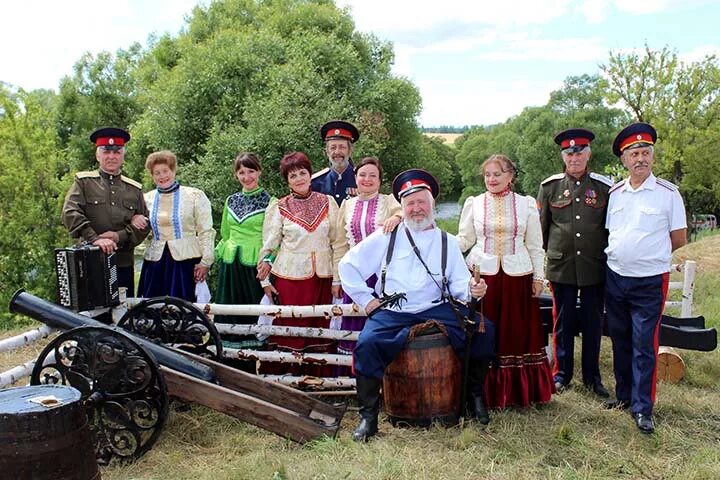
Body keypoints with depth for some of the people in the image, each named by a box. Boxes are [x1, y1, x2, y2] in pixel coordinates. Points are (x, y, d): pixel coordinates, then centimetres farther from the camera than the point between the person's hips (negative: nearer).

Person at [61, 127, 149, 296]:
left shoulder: (135, 189, 11)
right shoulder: (83, 181, 4)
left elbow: (144, 225, 7)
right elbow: (70, 213, -10)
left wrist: (120, 236, -11)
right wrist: (94, 239, -23)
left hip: (124, 264, 3)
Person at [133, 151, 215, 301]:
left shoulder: (195, 196, -1)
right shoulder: (147, 198, 10)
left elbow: (206, 232, -2)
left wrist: (205, 262, -8)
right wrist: (133, 220, -2)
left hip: (185, 261, -4)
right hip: (155, 262, 4)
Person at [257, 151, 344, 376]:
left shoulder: (327, 203, 5)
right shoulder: (279, 208, 2)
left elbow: (338, 243, 5)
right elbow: (269, 246, 6)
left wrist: (337, 278, 2)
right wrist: (265, 280, 3)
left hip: (322, 277, 2)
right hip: (290, 276, -1)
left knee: (320, 329, 4)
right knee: (290, 328, 0)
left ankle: (318, 379, 15)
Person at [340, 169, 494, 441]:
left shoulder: (447, 242, 16)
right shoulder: (386, 237, 9)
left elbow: (459, 284, 7)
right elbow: (348, 265, 9)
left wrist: (472, 289, -16)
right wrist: (367, 300, 1)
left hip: (436, 310, 2)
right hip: (391, 313, -1)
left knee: (482, 331, -20)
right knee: (367, 343, -30)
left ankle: (475, 394, 5)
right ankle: (368, 415, -12)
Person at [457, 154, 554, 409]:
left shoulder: (526, 204, 6)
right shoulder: (473, 203, 6)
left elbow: (535, 245, 8)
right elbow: (464, 239, 7)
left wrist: (538, 277, 5)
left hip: (517, 276, 0)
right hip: (481, 274, 0)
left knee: (518, 332, 5)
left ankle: (518, 391, 18)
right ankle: (486, 392, 13)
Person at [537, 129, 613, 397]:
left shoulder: (604, 187, 2)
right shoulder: (549, 187, 2)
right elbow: (541, 227, 9)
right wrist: (545, 255, 10)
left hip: (595, 268, 0)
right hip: (561, 267, 0)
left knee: (593, 324, 9)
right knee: (563, 322, 9)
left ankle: (592, 377, 23)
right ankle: (562, 374, 22)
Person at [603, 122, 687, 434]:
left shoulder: (668, 193, -6)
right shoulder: (614, 193, 5)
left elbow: (679, 239, -1)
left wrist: (649, 256, 3)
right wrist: (619, 256, 5)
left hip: (650, 282, -4)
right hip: (615, 278, 4)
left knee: (644, 346, -2)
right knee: (620, 341, 15)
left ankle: (643, 408, 9)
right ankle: (624, 394, 30)